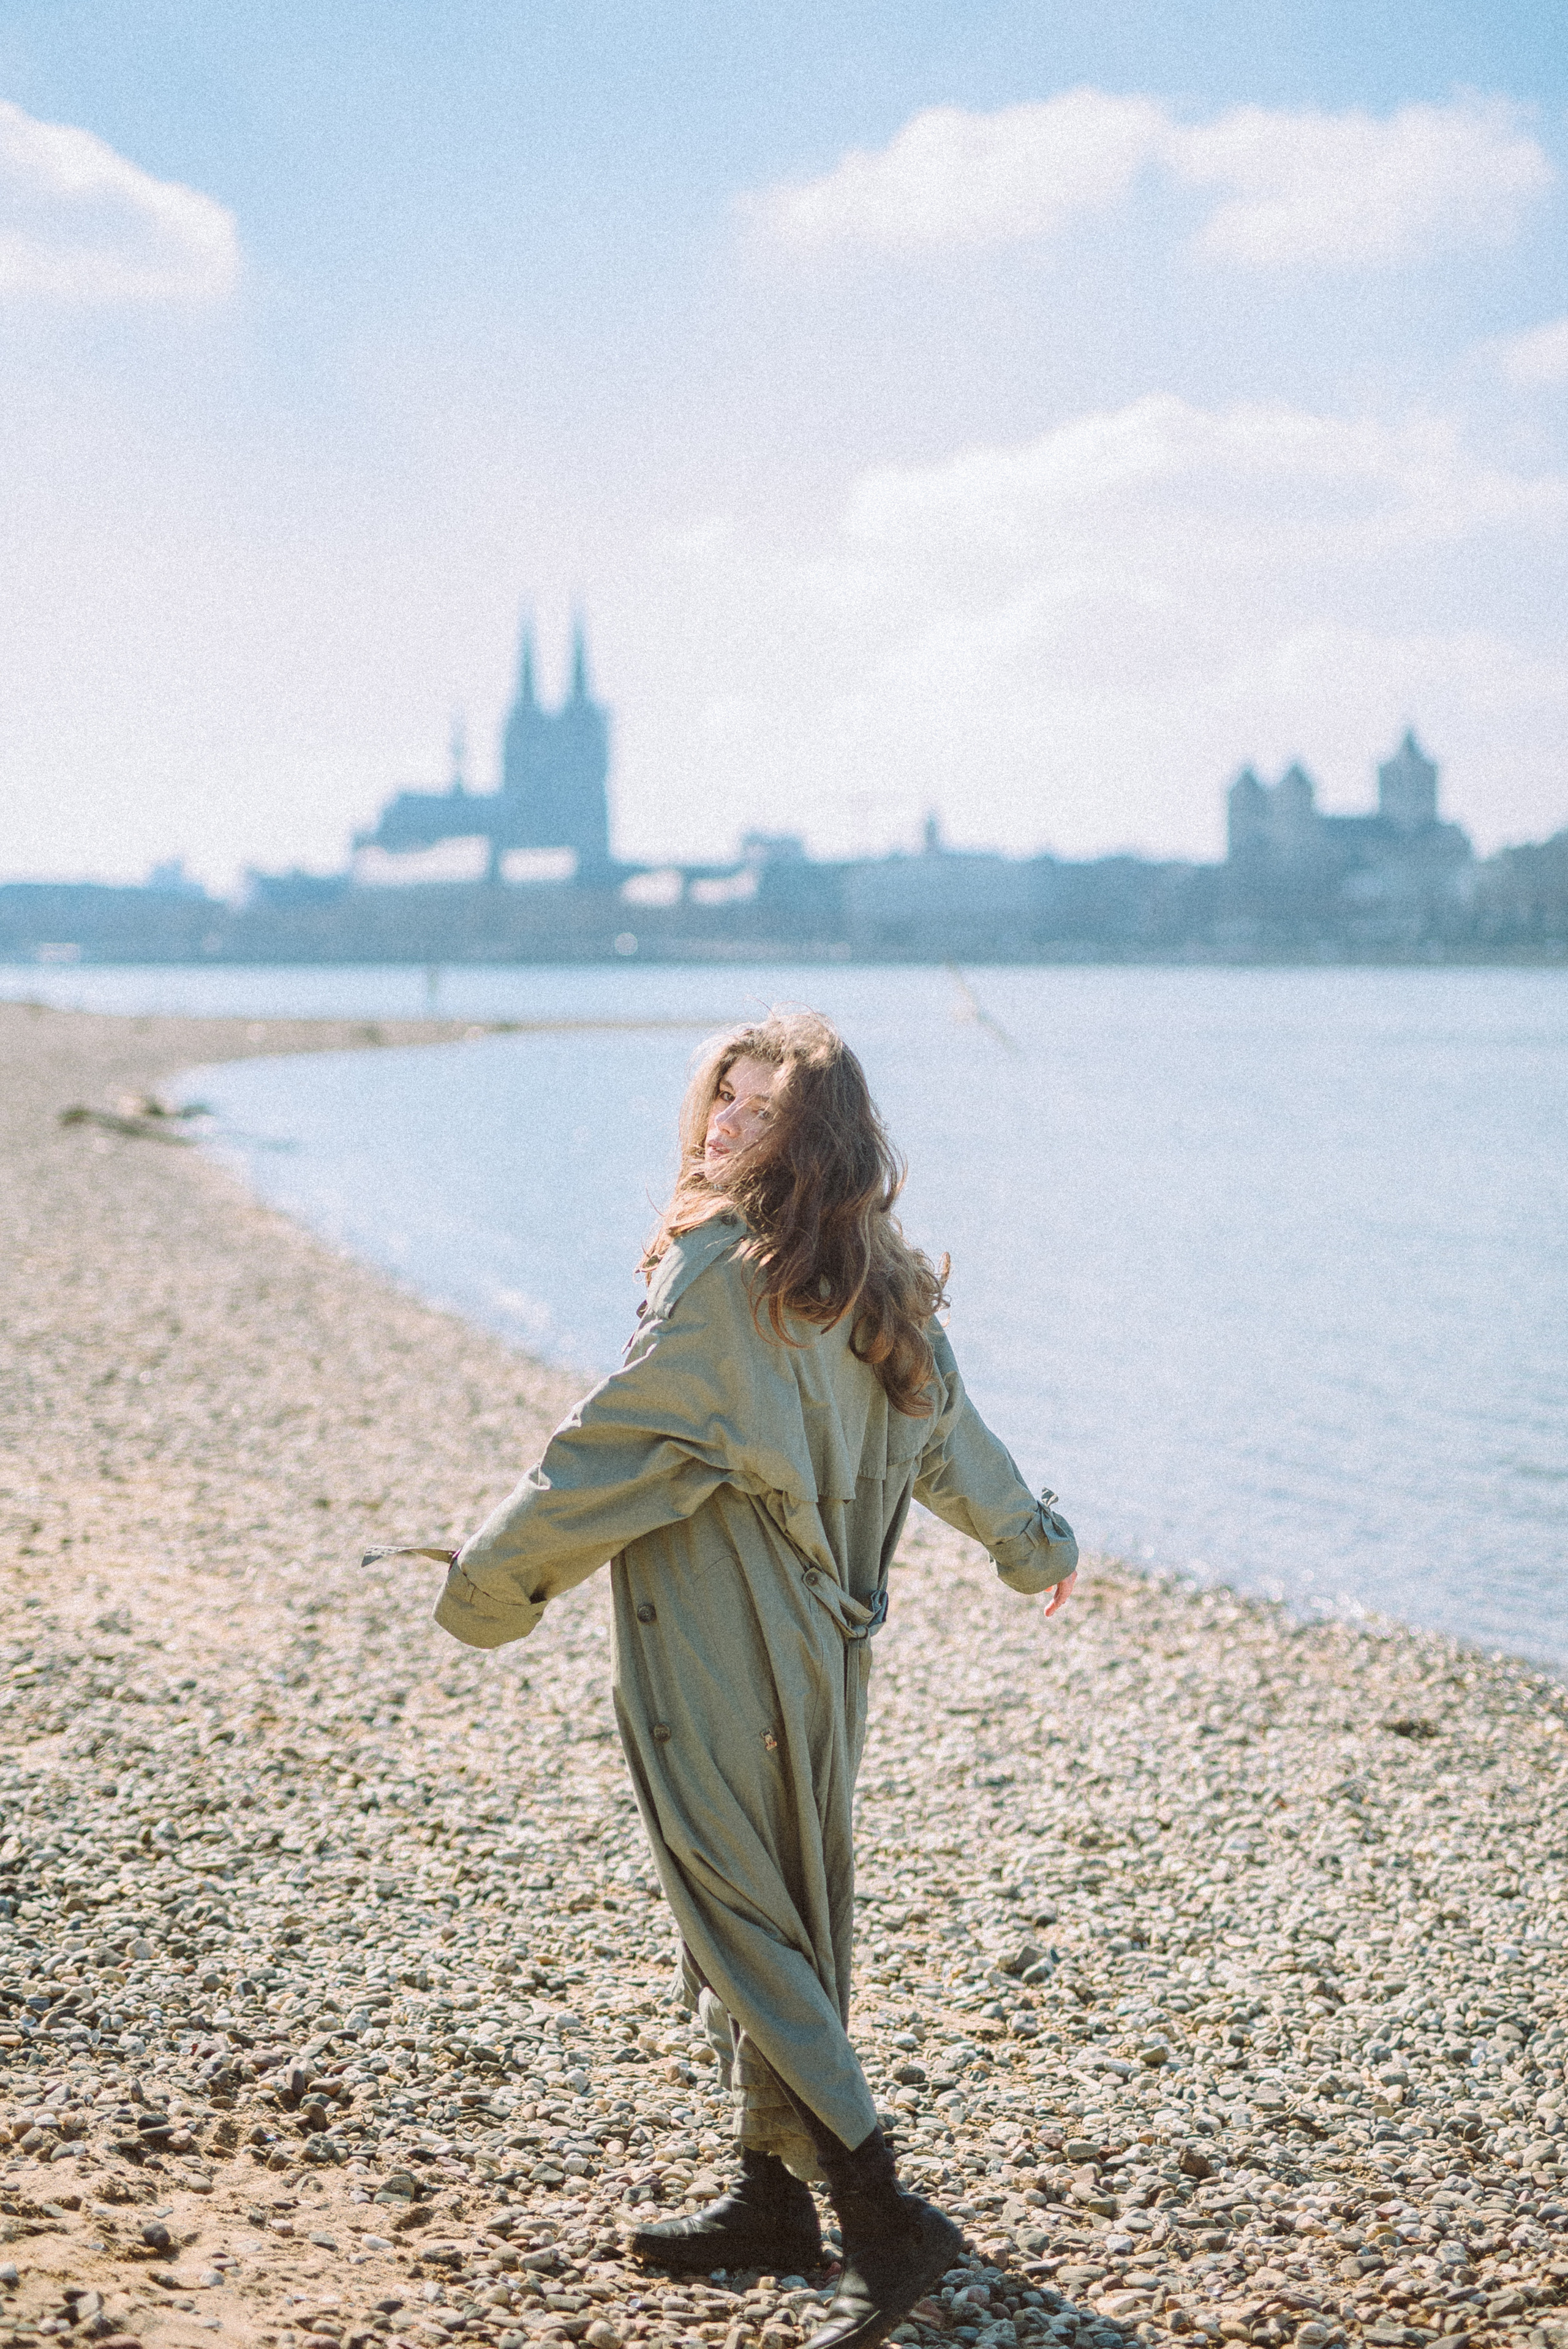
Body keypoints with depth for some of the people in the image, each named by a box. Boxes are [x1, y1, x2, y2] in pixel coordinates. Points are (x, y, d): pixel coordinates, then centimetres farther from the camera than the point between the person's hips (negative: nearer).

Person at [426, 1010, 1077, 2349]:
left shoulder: (724, 1274, -19)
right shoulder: (873, 1283, 7)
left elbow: (616, 1452, -16)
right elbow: (946, 1431, 21)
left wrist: (486, 1587, -4)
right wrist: (1033, 1542, 39)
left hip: (718, 1661, -9)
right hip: (825, 1649, 9)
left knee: (739, 1923, -4)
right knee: (791, 1917, 16)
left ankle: (885, 2220, -9)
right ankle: (773, 2199, 27)